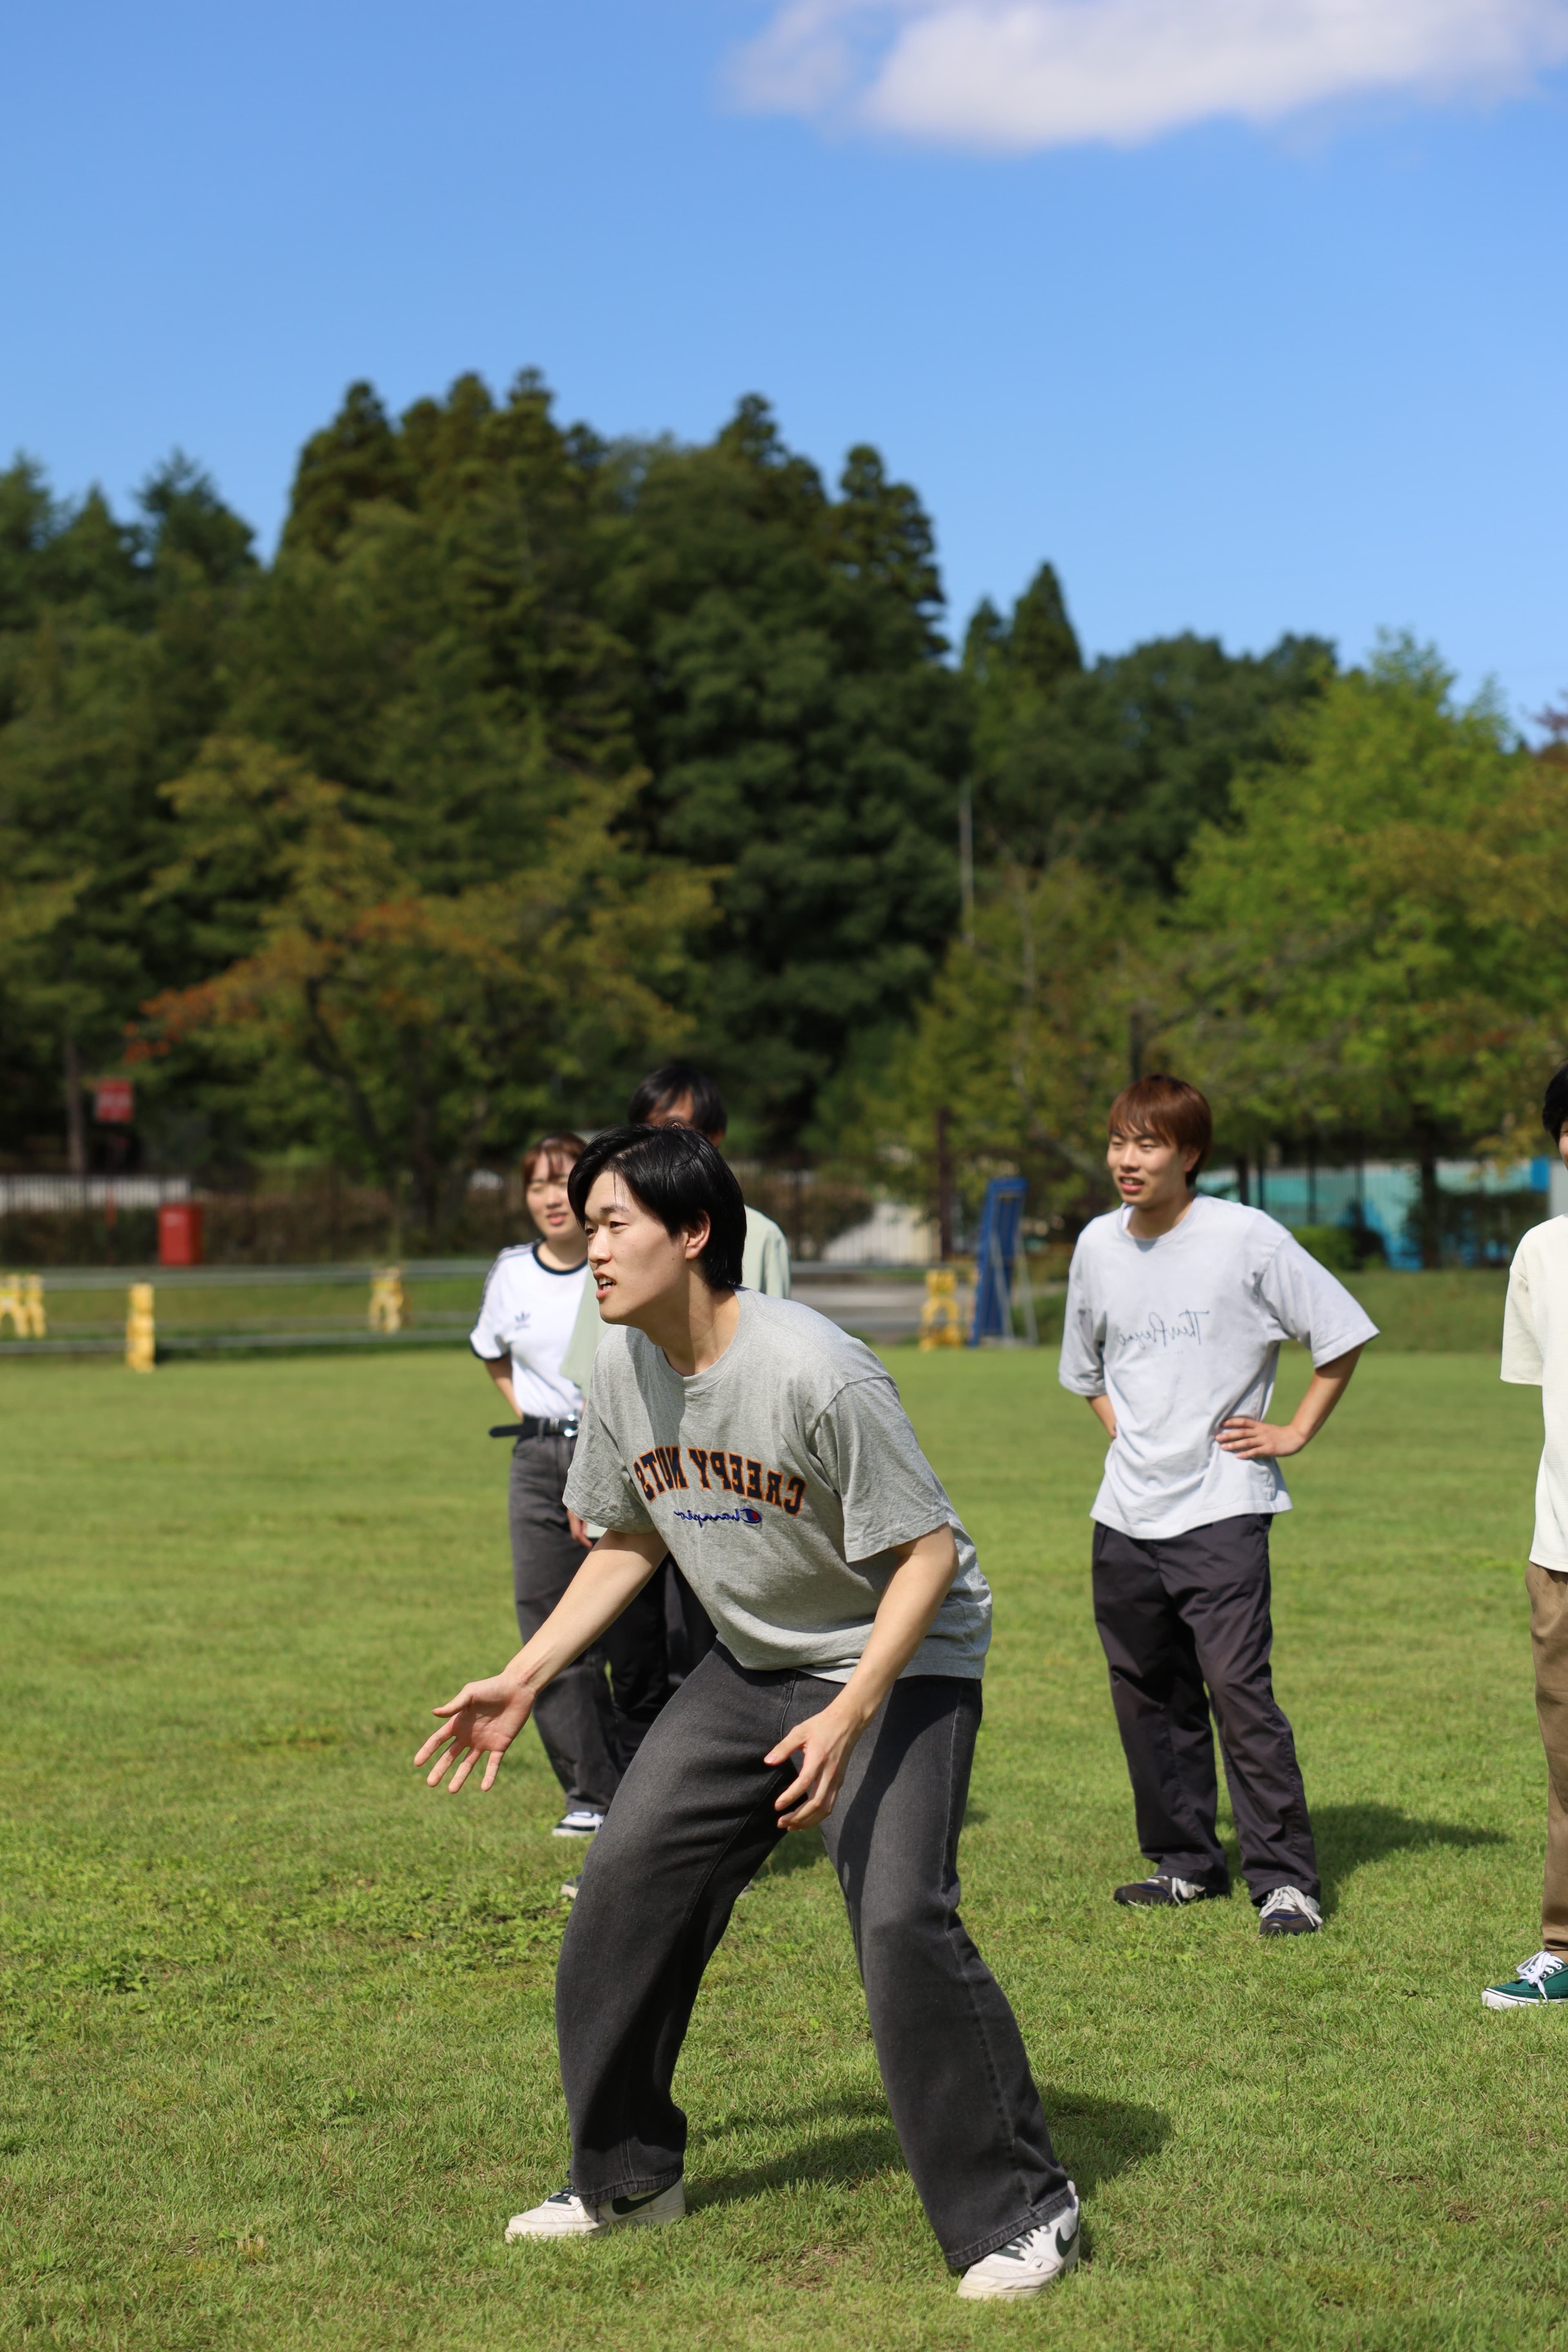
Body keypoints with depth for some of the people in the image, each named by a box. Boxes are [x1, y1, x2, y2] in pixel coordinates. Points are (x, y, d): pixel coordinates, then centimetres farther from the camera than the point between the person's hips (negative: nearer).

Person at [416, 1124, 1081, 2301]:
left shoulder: (819, 1375, -28)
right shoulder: (624, 1371, -5)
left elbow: (929, 1551, -23)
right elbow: (629, 1542, 12)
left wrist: (847, 1717, -33)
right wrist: (524, 1679, 7)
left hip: (902, 1663, -8)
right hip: (754, 1664, 8)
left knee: (902, 1917, -22)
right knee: (628, 1876, 5)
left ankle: (1020, 2212, -6)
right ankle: (628, 2173, 24)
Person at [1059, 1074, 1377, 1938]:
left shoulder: (1246, 1237, -9)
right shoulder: (1098, 1245, 8)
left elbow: (1343, 1332, -2)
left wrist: (1296, 1431, -3)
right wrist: (1125, 1434, 13)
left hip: (1221, 1508, -6)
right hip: (1126, 1513, 6)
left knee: (1237, 1687, -13)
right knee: (1148, 1694, 10)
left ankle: (1285, 1876, -6)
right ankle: (1185, 1860, 24)